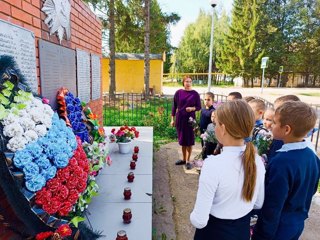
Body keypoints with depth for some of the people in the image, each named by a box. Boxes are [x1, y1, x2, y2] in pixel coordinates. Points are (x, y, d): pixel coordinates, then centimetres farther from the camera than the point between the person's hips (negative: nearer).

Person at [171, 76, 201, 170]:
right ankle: (184, 159, 26)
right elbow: (174, 106, 5)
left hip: (190, 119, -2)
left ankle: (188, 161, 13)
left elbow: (199, 107, 2)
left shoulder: (195, 94, -2)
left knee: (189, 140, 3)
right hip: (180, 119, 2)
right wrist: (172, 119, 3)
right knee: (182, 139, 12)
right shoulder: (178, 92, 1)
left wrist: (192, 108, -19)